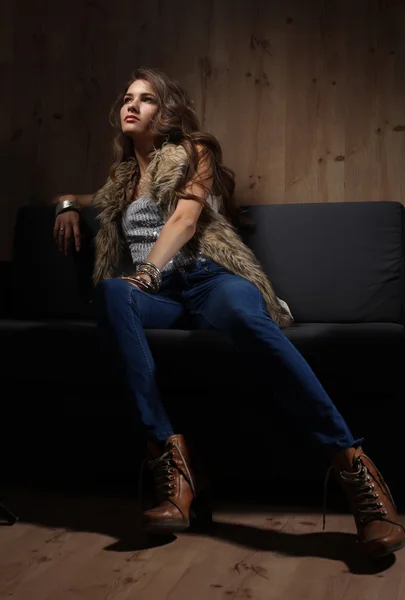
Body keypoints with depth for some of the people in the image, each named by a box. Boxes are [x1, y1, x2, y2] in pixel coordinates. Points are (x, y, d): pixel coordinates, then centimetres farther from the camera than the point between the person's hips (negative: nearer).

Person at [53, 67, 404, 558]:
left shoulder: (193, 152, 16)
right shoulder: (121, 176, 30)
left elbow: (185, 219, -2)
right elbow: (80, 199, 51)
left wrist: (148, 269, -20)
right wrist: (69, 204, 25)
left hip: (206, 275, -3)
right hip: (156, 292, 3)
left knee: (243, 313, -41)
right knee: (109, 292, -35)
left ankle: (352, 465, -45)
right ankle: (170, 458, -45)